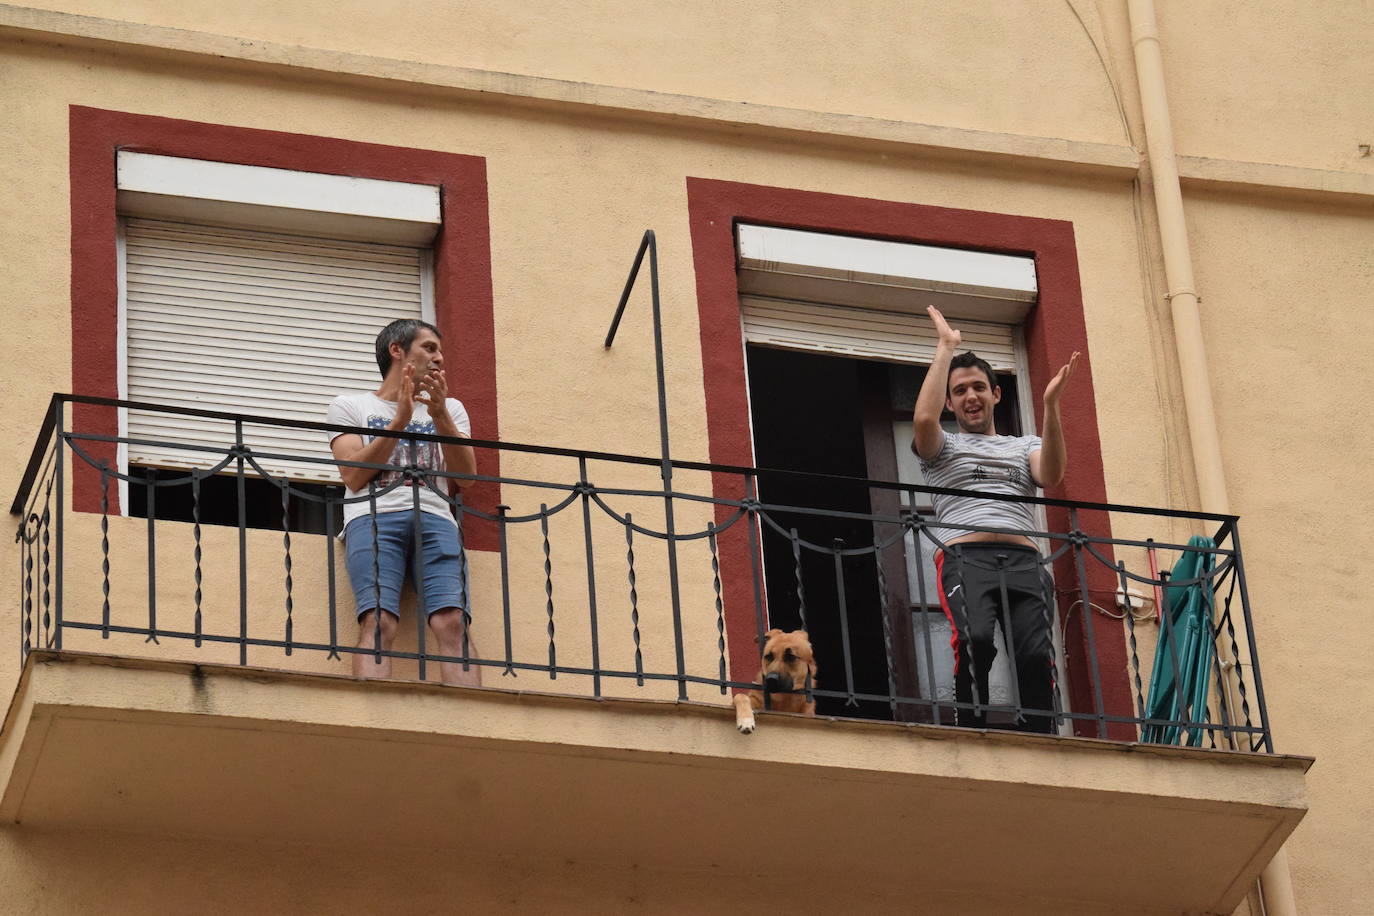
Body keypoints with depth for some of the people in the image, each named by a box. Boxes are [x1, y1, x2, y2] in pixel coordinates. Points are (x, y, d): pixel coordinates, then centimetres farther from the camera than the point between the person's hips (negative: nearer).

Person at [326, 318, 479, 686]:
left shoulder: (451, 408, 29)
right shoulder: (350, 406, 21)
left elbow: (466, 478, 13)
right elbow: (354, 477, 4)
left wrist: (441, 417, 1)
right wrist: (399, 421, -3)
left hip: (434, 517, 2)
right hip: (374, 516, -2)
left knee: (452, 622, -23)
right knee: (378, 622, -26)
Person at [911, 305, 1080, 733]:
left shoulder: (1026, 446, 29)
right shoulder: (943, 447, 23)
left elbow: (1051, 477, 5)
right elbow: (924, 419, -2)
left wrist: (1050, 405, -6)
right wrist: (946, 347, 6)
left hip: (1023, 560, 2)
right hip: (965, 556, -2)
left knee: (1037, 653, -24)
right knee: (975, 639, -32)